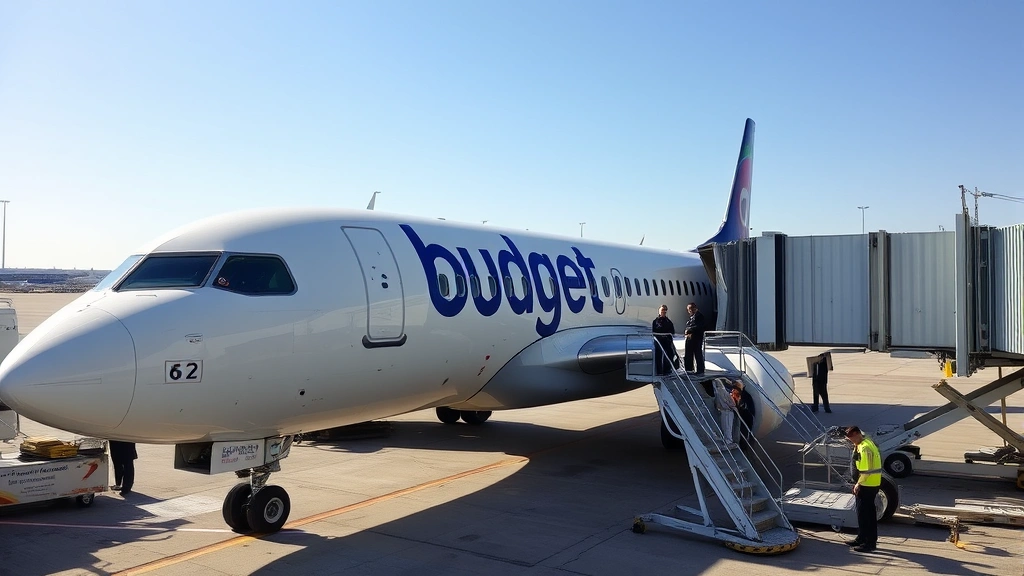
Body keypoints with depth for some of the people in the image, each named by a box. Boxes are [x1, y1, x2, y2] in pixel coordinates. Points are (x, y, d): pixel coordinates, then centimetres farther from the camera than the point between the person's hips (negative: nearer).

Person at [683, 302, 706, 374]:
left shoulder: (699, 316, -10)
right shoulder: (691, 317, 18)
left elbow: (698, 327, -19)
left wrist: (688, 331, -15)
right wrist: (686, 332, -1)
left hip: (697, 339, -9)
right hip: (689, 338, 9)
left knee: (698, 354, -2)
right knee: (688, 355, 11)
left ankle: (700, 370, 5)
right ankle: (689, 369, 18)